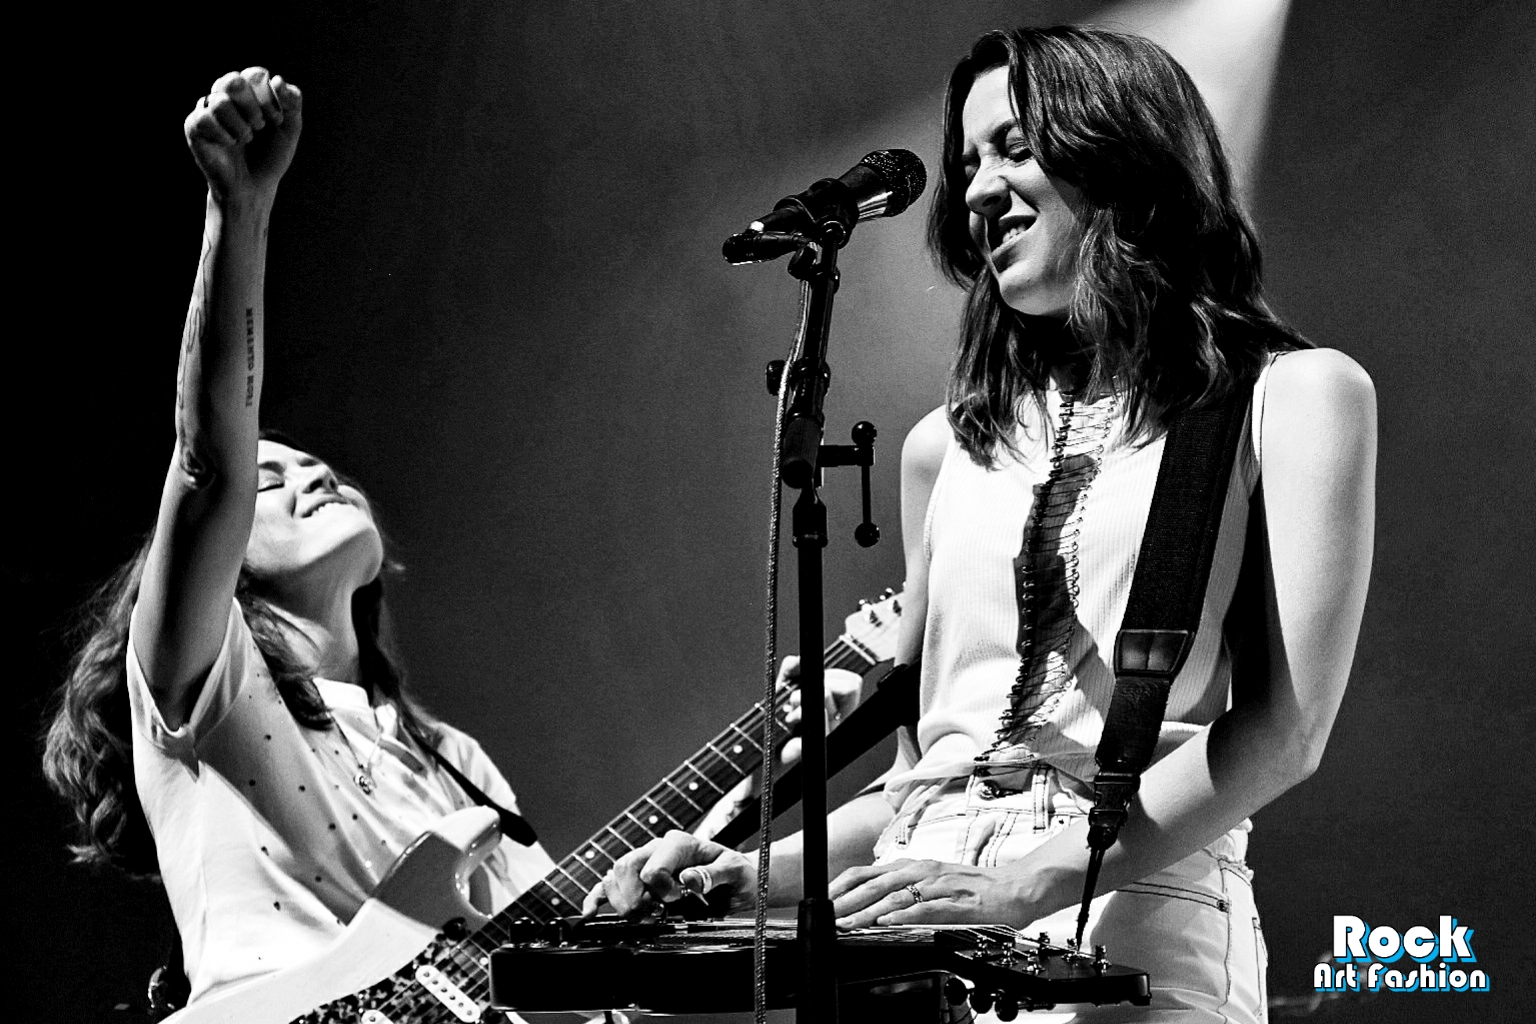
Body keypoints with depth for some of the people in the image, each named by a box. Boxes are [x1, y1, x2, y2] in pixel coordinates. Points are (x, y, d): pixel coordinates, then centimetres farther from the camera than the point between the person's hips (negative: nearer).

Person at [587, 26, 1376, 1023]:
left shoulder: (1292, 397, 5)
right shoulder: (949, 444, 17)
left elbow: (1284, 729, -6)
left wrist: (1032, 880, -15)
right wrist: (759, 874, 5)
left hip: (1132, 911, -4)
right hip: (919, 922, 4)